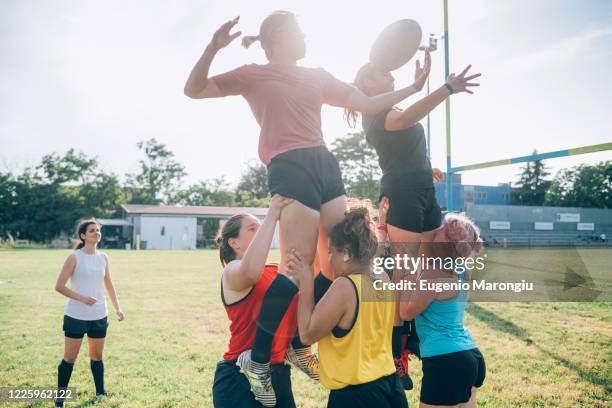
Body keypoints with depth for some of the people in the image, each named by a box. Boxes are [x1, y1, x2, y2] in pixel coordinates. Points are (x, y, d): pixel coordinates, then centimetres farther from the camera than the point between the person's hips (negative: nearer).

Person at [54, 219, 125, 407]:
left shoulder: (103, 257, 6)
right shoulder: (74, 257, -9)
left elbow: (109, 285, 14)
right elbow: (59, 286, -10)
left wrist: (118, 308, 5)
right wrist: (82, 298, -21)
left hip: (99, 316, 4)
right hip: (76, 316, -4)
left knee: (97, 356, 14)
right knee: (69, 358, 3)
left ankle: (100, 393, 25)